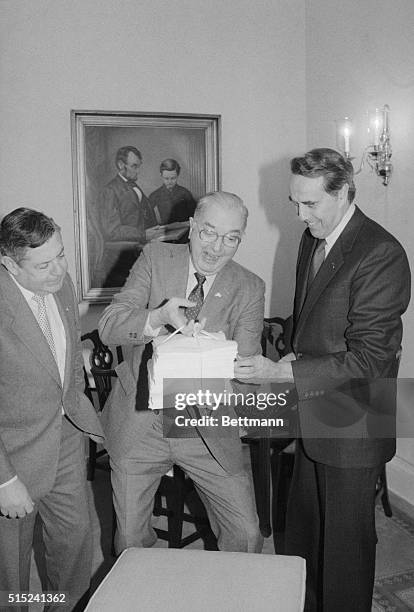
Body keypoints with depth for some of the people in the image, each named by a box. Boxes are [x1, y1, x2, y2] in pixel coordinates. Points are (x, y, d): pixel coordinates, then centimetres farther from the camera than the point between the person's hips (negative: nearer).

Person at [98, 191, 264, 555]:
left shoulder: (249, 288, -4)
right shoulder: (155, 258, -4)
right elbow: (108, 327, -12)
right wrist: (158, 317, -32)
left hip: (207, 427, 0)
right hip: (139, 421, 1)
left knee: (246, 535, 3)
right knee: (130, 539, 13)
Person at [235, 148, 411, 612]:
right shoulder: (312, 238, 5)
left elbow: (368, 357, -24)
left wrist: (284, 373, -28)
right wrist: (293, 357, 1)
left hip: (352, 425, -8)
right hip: (312, 415, 8)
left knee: (346, 536, 12)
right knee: (302, 525, 24)